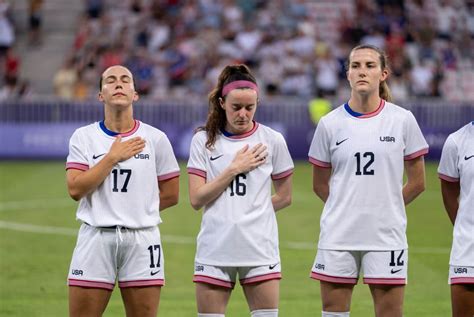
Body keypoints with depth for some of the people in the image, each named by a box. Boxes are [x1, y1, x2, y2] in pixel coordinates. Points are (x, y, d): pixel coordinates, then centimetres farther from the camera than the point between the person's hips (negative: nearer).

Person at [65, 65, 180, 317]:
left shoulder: (155, 138, 5)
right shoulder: (83, 137, 4)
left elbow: (170, 194, 10)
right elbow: (75, 189, -8)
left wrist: (137, 209, 6)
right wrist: (113, 157, -10)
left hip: (142, 239, 1)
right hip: (95, 237, 0)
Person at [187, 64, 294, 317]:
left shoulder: (272, 140, 3)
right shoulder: (204, 140, 3)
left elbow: (284, 197, 12)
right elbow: (196, 199, -5)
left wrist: (252, 212, 4)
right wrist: (234, 169, -9)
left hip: (260, 248, 0)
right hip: (215, 248, 0)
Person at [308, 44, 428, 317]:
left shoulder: (403, 120, 0)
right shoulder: (330, 124, 2)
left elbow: (417, 182, 7)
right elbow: (320, 185, 12)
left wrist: (385, 209, 6)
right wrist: (347, 209, 6)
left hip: (387, 236, -1)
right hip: (338, 236, 1)